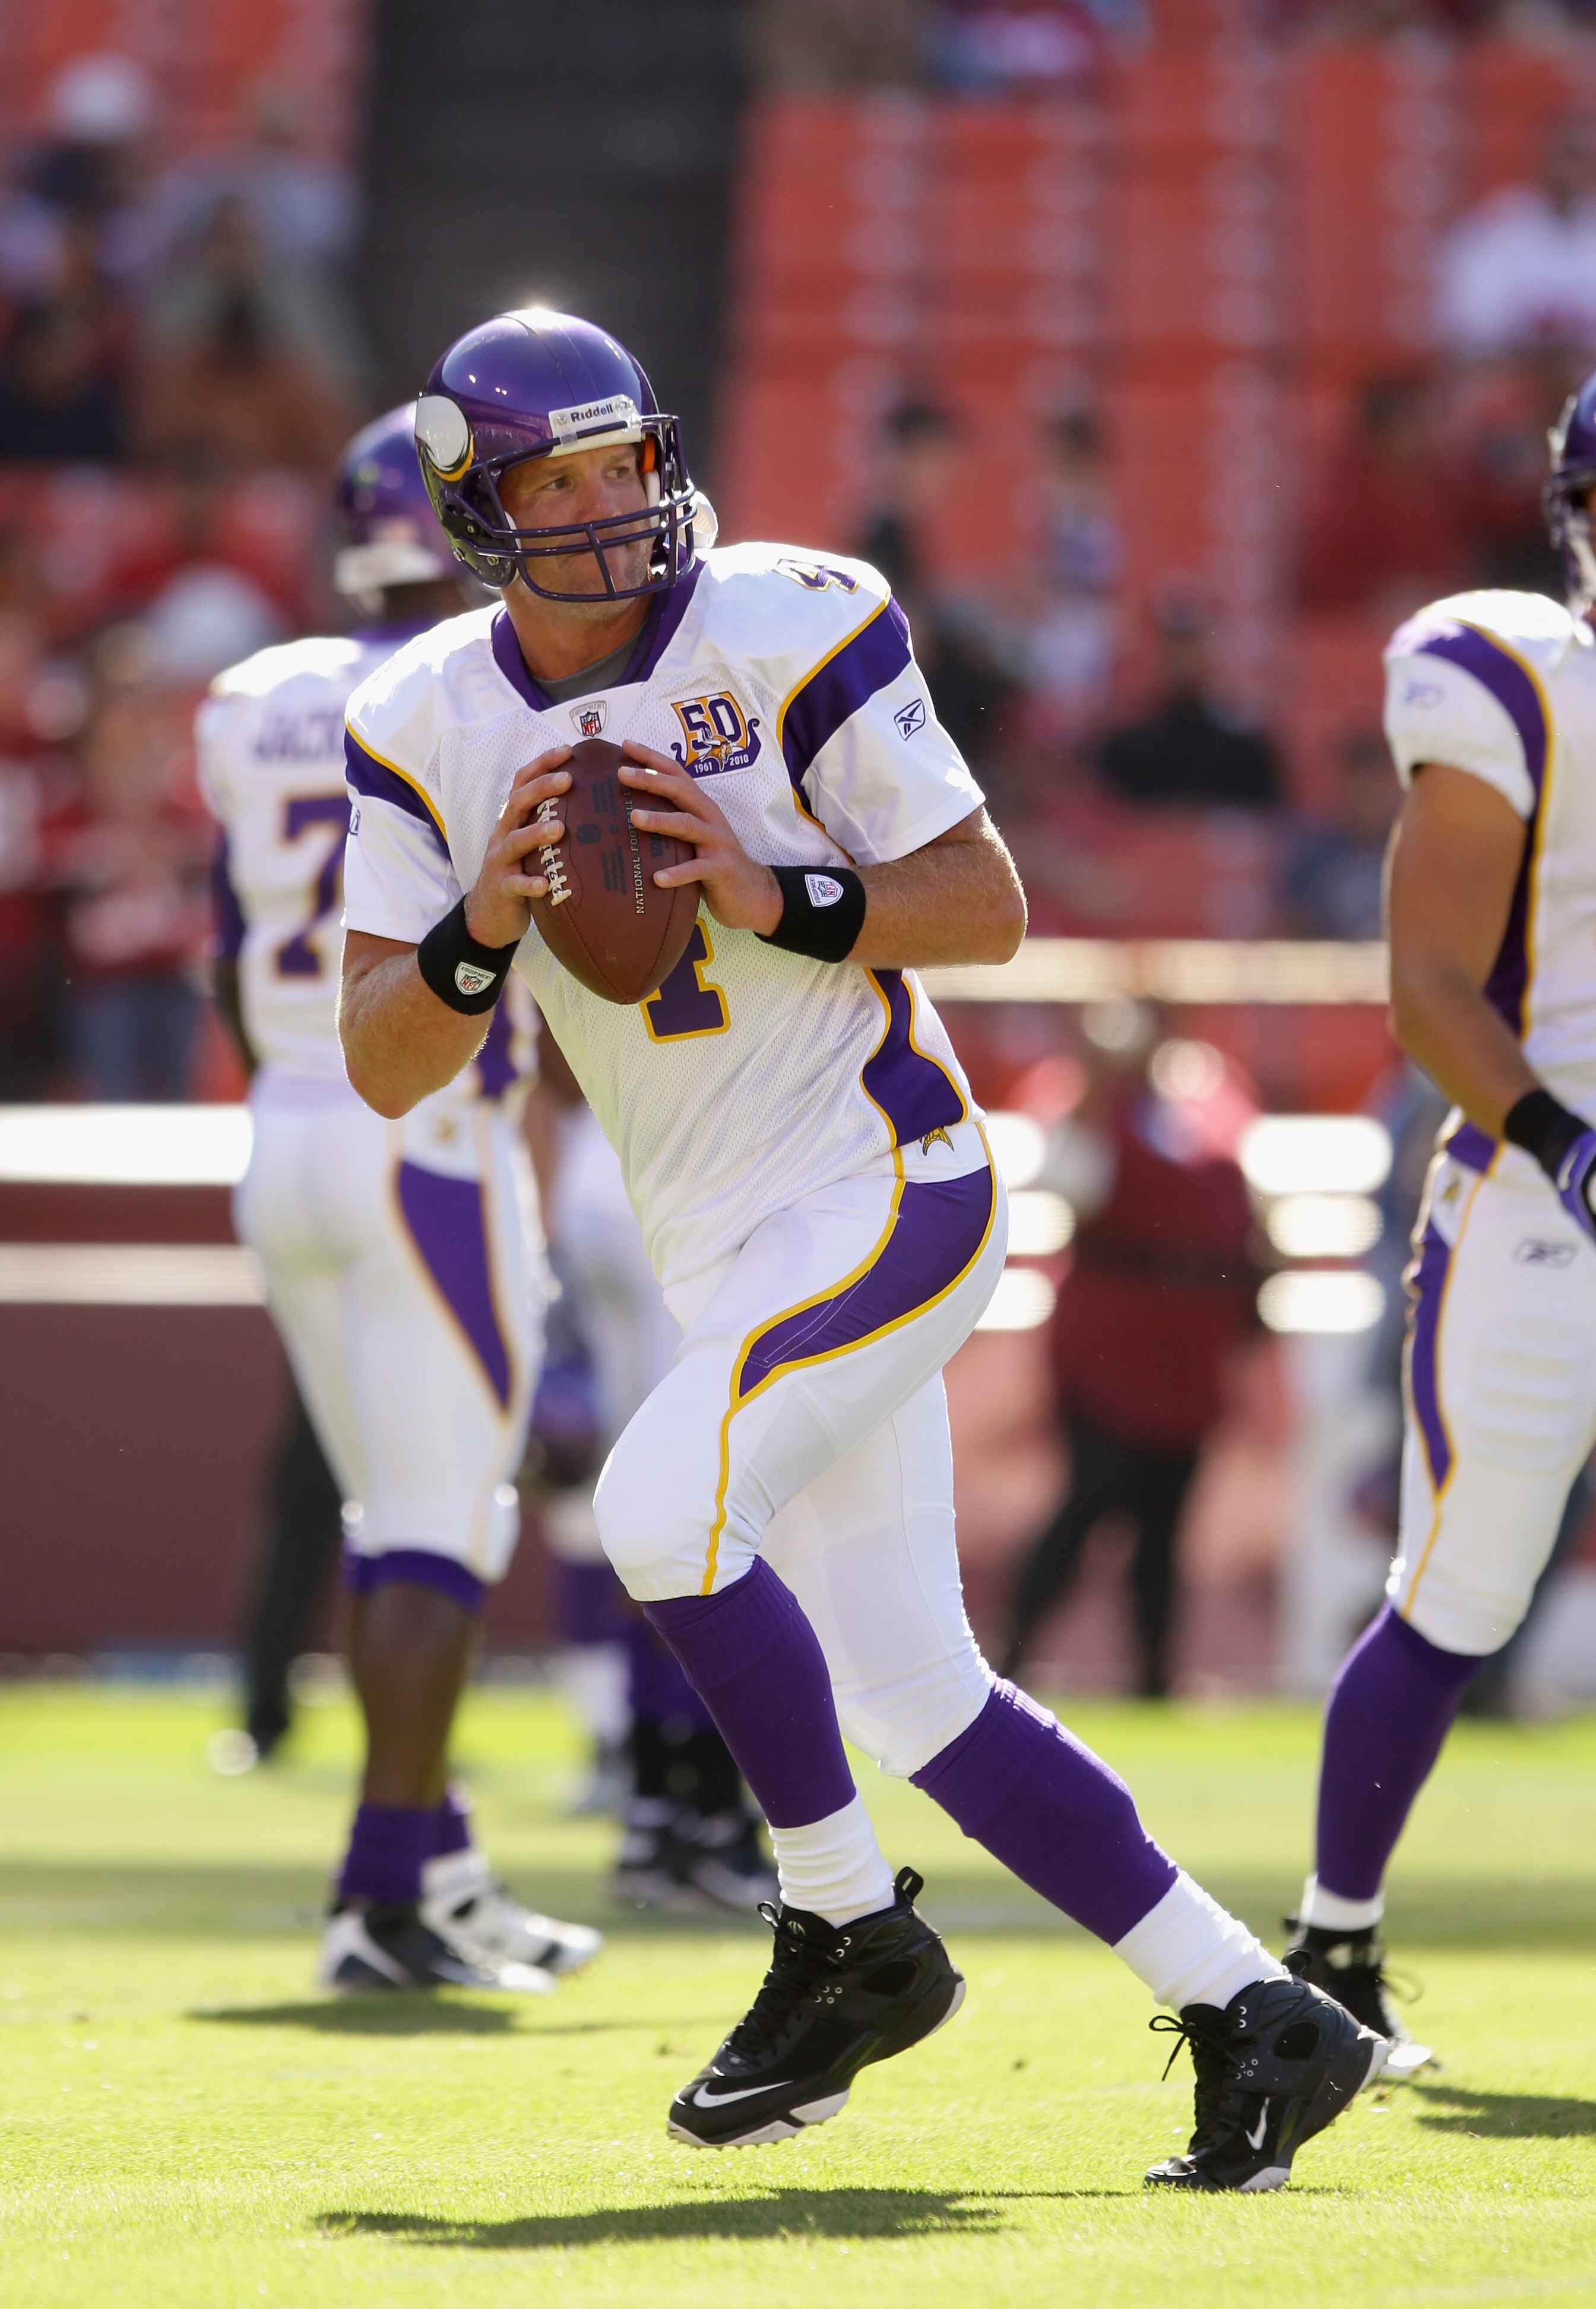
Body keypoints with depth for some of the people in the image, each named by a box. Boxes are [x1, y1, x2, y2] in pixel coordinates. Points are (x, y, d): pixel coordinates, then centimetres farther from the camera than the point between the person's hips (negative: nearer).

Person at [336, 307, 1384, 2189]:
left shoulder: (784, 632, -11)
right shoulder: (426, 725, 2)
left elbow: (986, 907, -9)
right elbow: (380, 1068, -1)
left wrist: (778, 898, -24)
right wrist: (482, 932, -19)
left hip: (885, 1190, -6)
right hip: (726, 1252, 6)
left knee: (661, 1507, -25)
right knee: (908, 1693, 6)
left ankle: (850, 1937, -7)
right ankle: (1255, 2016, 15)